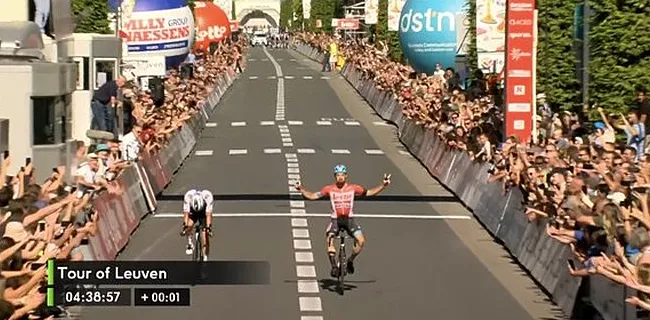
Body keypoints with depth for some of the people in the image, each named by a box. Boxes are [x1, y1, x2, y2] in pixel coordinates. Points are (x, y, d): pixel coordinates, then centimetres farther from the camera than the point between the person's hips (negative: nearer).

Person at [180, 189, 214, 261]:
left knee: (205, 241, -12)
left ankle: (205, 259, 0)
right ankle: (190, 244, -8)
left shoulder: (207, 196, -37)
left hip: (203, 214, -1)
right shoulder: (188, 196, -34)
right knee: (188, 225, -30)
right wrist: (185, 226, -44)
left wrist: (208, 227, -46)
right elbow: (186, 213, -35)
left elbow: (208, 214, -38)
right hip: (193, 214, 1)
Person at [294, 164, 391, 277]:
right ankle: (334, 266, -22)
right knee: (330, 239, -29)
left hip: (349, 219, 1)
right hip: (335, 219, -1)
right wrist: (301, 189, -9)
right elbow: (312, 196, 3)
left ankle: (350, 261, 7)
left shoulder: (353, 188, 1)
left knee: (361, 241, -19)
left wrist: (383, 185, -3)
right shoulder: (329, 189, -1)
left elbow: (369, 192, 7)